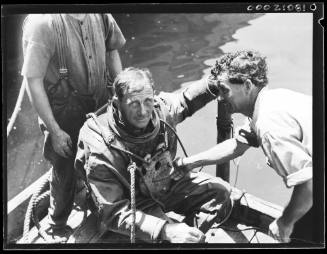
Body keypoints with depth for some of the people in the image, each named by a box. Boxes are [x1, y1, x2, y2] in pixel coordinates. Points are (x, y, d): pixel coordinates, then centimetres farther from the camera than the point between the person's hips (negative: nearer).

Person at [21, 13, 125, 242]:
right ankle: (59, 228, 40)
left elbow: (112, 50, 12)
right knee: (66, 174, 12)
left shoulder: (100, 16, -7)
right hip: (64, 115, -5)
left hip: (100, 105, 5)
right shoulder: (42, 23, -24)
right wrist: (54, 131, -17)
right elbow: (33, 81, -20)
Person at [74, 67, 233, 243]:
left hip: (166, 183, 6)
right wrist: (165, 230, -44)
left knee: (220, 192, -2)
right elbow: (114, 212, -32)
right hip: (134, 203, -6)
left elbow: (186, 101, 7)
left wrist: (214, 84, -13)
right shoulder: (100, 151, -33)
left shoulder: (161, 108, -18)